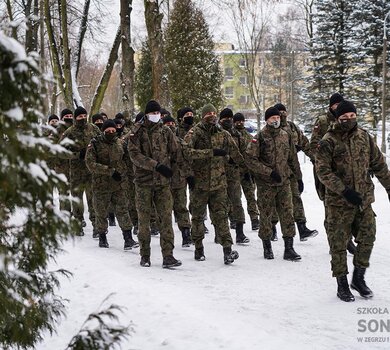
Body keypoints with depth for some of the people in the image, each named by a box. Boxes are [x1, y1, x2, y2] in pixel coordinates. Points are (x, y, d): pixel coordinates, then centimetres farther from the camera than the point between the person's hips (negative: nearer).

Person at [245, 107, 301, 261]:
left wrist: (299, 176, 19)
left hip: (284, 182, 4)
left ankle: (289, 248, 4)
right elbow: (250, 159, -14)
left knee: (287, 215, 0)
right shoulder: (260, 137, -7)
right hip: (266, 184, -3)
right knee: (266, 215, 6)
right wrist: (269, 172, -17)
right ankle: (267, 247, 21)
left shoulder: (285, 135, 8)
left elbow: (293, 158, 18)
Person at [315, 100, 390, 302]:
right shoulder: (329, 141, -9)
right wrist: (344, 190, -21)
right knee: (339, 243, 3)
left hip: (364, 198, 5)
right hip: (339, 202, -4)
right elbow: (322, 171, -15)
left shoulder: (364, 137, 5)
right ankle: (342, 284, 17)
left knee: (367, 238, 8)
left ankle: (359, 278, 27)